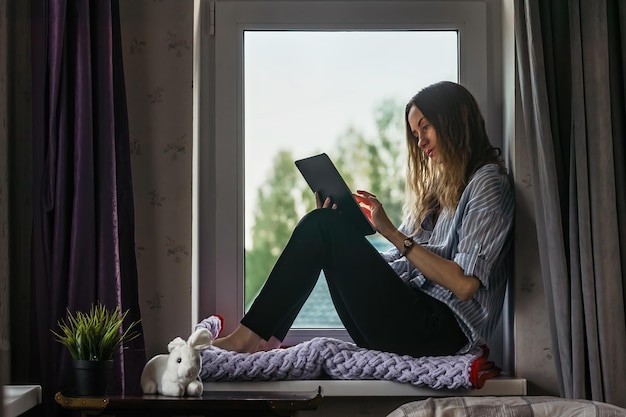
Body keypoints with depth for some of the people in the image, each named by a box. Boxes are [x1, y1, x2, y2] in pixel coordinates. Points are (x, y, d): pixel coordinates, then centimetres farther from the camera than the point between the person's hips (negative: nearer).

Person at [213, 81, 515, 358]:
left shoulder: (488, 184, -3)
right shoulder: (437, 187, 24)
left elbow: (464, 285, -15)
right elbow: (395, 265, 15)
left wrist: (391, 232, -14)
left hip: (442, 331, -8)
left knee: (321, 226, -15)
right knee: (321, 224, 3)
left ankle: (252, 335, -12)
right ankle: (262, 339, -7)